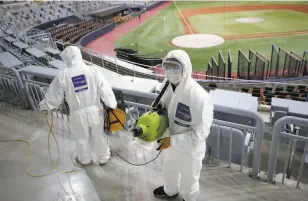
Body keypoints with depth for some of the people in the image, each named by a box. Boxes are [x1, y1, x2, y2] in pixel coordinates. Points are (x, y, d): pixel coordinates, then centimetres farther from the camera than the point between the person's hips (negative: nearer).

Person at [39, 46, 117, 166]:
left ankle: (85, 160, 51)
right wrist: (112, 105, 4)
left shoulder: (62, 76, -14)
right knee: (98, 136, 24)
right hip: (95, 111, 1)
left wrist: (44, 106, 17)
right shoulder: (93, 71, -15)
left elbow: (54, 96, -4)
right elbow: (105, 91, -13)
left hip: (78, 114, 0)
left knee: (82, 138, 25)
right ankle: (103, 157, 47)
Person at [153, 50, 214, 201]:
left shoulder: (200, 98, -35)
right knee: (169, 170, 34)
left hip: (190, 149, -6)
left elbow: (200, 133, -28)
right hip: (170, 142, 6)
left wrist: (172, 140, -30)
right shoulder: (167, 84, -14)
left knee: (189, 180, 24)